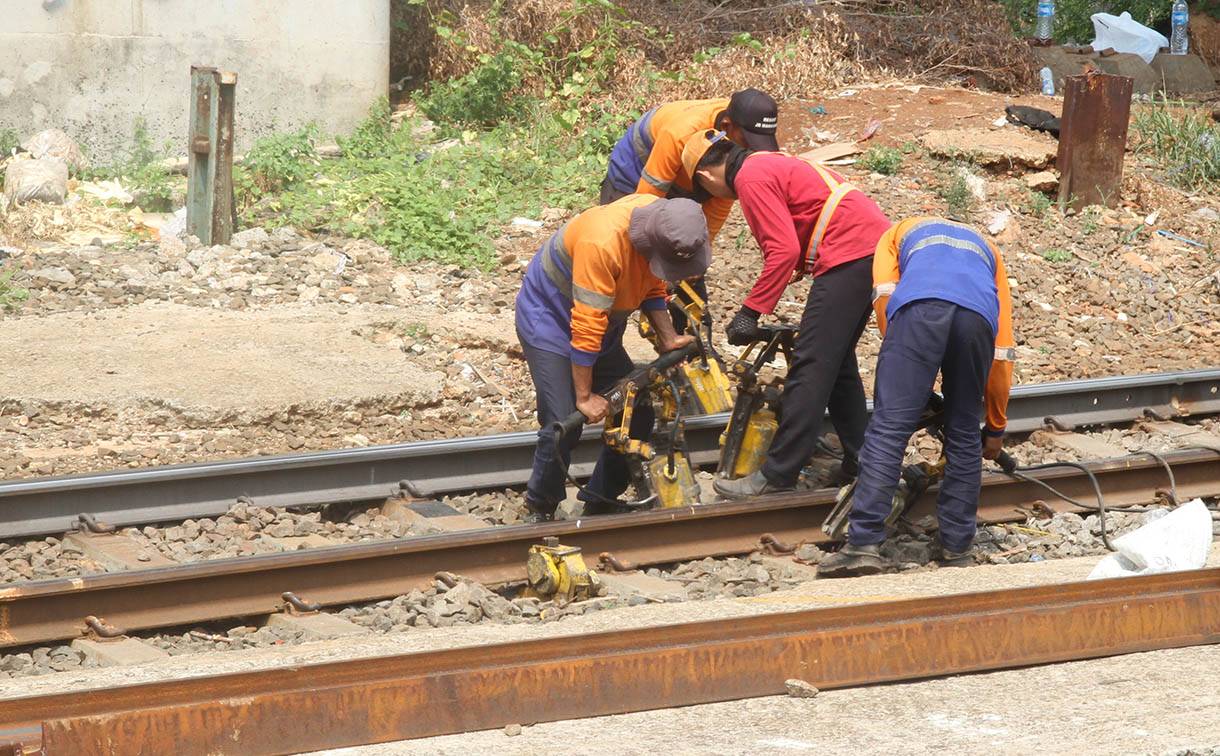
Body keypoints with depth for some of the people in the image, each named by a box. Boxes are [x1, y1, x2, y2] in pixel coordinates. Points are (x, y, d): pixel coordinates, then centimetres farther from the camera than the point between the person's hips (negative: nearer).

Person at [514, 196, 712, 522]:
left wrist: (669, 339, -4)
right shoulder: (602, 243, -38)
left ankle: (600, 501, 17)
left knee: (637, 414, 2)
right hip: (549, 320, -8)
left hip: (605, 331, 8)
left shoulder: (663, 220, -14)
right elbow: (586, 326, -32)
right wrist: (585, 396, -25)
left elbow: (652, 285, 7)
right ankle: (540, 508, 5)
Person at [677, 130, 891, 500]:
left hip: (848, 257, -10)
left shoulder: (751, 178, -9)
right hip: (876, 243, 10)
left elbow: (784, 250, -17)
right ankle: (857, 461, 22)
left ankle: (778, 474, -9)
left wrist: (751, 312, -14)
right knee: (839, 360, 19)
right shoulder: (772, 164, 22)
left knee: (811, 364, -9)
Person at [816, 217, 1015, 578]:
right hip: (979, 313, 2)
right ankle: (956, 550, 15)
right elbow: (1002, 352, 37)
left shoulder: (900, 233, 39)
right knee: (964, 436, 15)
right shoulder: (986, 250, 43)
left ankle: (863, 544, -13)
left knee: (888, 428, -5)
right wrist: (996, 428, 43)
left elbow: (884, 294, 17)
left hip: (919, 304, -2)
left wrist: (909, 376, 19)